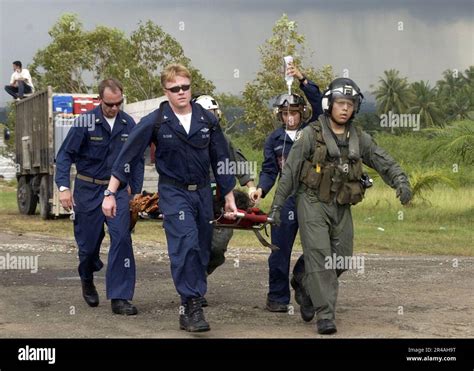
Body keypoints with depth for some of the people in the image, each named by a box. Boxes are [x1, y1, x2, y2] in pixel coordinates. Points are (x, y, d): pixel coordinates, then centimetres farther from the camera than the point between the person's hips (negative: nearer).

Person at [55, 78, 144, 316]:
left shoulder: (128, 124, 1)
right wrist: (64, 187, -18)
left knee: (121, 237, -15)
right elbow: (65, 155, -8)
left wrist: (136, 191, 8)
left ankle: (120, 298, -14)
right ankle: (87, 280, 40)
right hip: (88, 190, -2)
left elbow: (137, 160, 11)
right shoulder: (85, 122, -9)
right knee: (88, 241, 7)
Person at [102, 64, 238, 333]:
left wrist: (229, 198, 13)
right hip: (174, 192, -4)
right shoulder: (155, 122, -6)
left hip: (203, 191, 4)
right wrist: (110, 194, -6)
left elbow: (221, 160, 11)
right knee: (186, 243, -21)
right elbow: (127, 157, -3)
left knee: (202, 250, 7)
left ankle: (191, 307, 19)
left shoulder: (207, 121, 3)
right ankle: (192, 307, -21)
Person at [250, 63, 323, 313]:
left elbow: (320, 105, -9)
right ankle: (277, 297, 8)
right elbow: (269, 170, 9)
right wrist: (261, 189, -10)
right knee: (280, 248, -1)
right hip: (286, 197, 0)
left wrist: (303, 81, -19)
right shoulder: (274, 139, 10)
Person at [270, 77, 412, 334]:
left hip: (341, 207, 5)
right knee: (319, 255, -13)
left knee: (341, 260, 7)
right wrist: (277, 205, -7)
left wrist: (400, 181, -15)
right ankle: (325, 314, -11)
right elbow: (289, 170, -4)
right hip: (313, 202, -5)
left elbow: (385, 163, 6)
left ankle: (305, 286, 33)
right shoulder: (311, 134, -5)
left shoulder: (359, 139, 8)